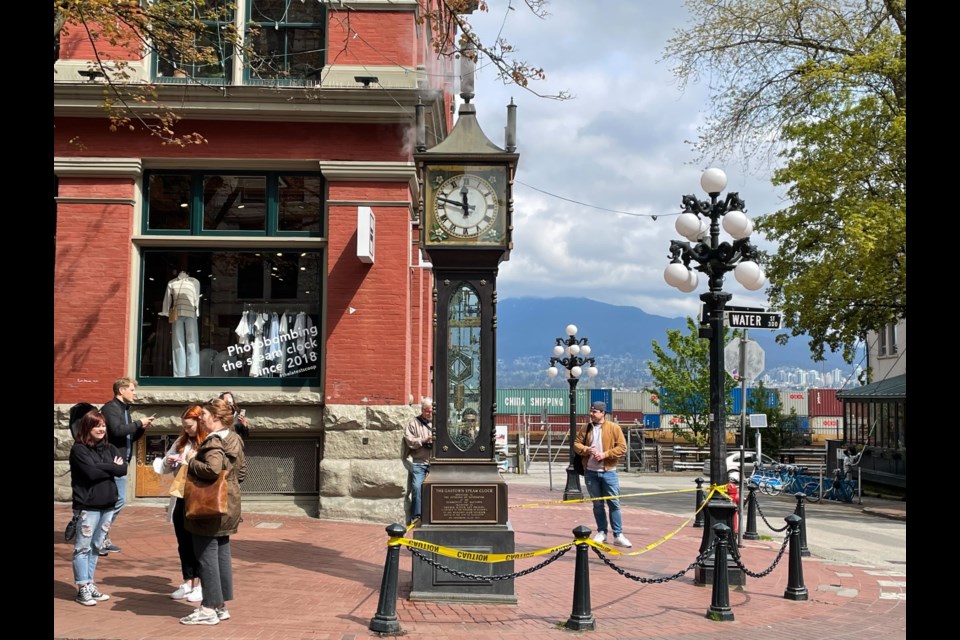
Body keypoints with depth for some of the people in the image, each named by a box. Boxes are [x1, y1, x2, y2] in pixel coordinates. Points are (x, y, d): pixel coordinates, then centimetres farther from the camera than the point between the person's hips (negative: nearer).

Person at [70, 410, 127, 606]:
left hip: (108, 505, 6)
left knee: (96, 547, 11)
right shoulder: (79, 449, -6)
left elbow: (123, 469, 0)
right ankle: (82, 588, 3)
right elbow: (92, 472, -18)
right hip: (88, 506, -6)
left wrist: (102, 467, -10)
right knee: (83, 547, -1)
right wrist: (112, 467, -5)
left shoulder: (109, 448, 13)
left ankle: (90, 584, 18)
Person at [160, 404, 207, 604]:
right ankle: (188, 583, 23)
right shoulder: (181, 442, 11)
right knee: (183, 544, 13)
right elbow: (164, 469, 16)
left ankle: (200, 585, 14)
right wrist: (168, 462, -6)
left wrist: (187, 464, -19)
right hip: (180, 499, 6)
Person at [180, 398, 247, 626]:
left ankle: (209, 609, 2)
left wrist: (192, 461, -18)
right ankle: (221, 605, 19)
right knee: (222, 554, 13)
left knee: (207, 556, -2)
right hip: (227, 504, 10)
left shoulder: (214, 442, -19)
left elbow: (212, 470, -33)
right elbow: (242, 470, 19)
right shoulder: (234, 439, 11)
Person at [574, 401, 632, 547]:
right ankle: (601, 532, 21)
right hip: (590, 472, 3)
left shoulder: (614, 428, -3)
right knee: (597, 504, 10)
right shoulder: (586, 429, 8)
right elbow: (576, 444, 8)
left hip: (608, 472, -3)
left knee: (614, 503, -2)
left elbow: (622, 447, -6)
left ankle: (618, 535, 2)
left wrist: (605, 454, -16)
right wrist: (587, 450, -12)